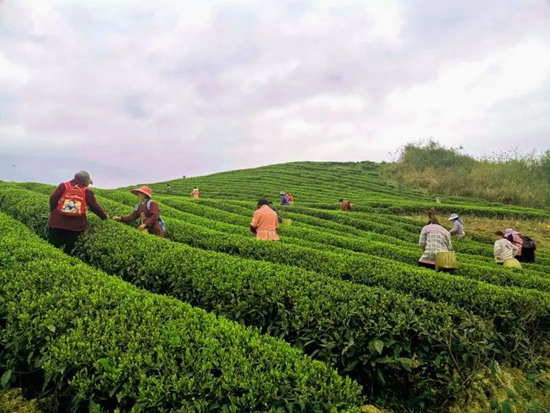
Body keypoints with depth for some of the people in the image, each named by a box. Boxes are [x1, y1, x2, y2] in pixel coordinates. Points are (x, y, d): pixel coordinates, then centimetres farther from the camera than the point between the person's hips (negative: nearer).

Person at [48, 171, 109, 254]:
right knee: (68, 250, 8)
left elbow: (53, 199, -1)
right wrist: (105, 216, 20)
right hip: (75, 226, -1)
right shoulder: (87, 191, 5)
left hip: (57, 223, 1)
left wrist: (52, 211, 12)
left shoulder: (64, 186, 8)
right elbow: (95, 207, 7)